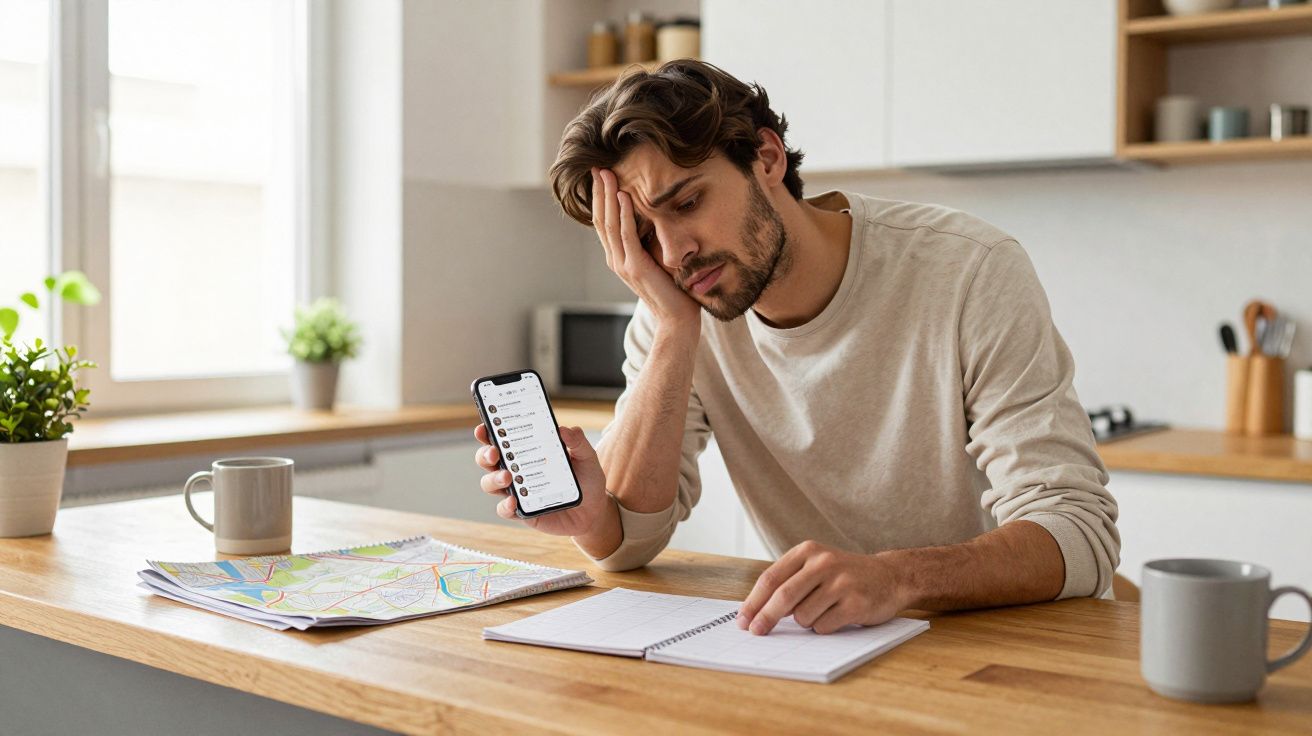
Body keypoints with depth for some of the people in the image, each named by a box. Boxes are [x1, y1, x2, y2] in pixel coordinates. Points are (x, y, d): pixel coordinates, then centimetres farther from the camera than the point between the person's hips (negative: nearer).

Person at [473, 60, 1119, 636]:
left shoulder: (969, 274, -17)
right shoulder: (671, 320, -5)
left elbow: (1081, 534, -22)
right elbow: (626, 543, -9)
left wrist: (897, 576, -39)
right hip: (823, 644, 3)